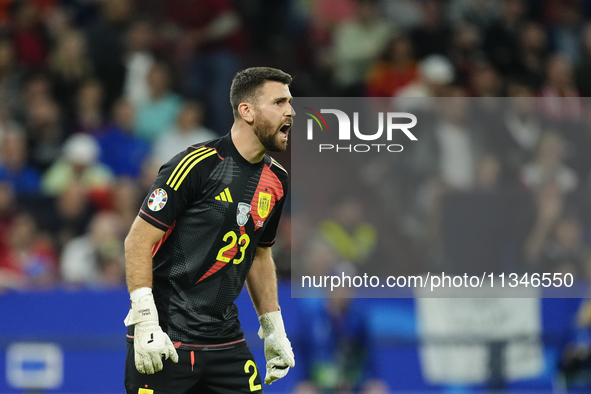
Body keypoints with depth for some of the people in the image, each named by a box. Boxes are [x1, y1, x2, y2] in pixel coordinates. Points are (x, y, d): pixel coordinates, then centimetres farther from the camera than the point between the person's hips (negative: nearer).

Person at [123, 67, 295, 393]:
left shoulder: (276, 181, 9)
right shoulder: (197, 164, -14)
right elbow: (138, 241, -13)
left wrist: (274, 329, 18)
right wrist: (146, 321, -19)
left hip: (225, 338, 7)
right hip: (165, 339, -7)